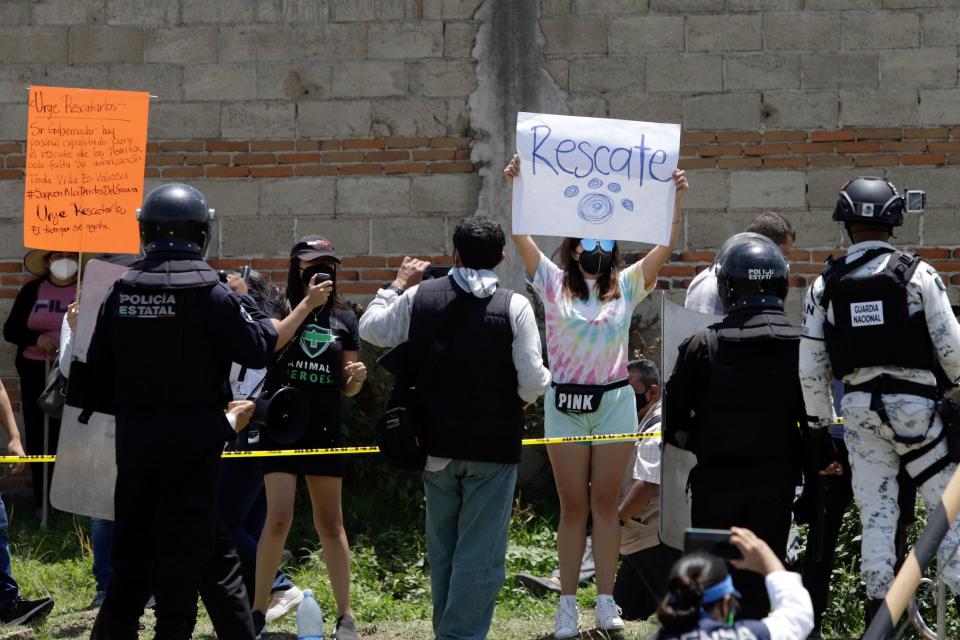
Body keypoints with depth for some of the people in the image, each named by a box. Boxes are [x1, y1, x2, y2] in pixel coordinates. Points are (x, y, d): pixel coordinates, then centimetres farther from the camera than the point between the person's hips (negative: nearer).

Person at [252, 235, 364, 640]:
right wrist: (307, 303, -18)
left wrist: (357, 377, -10)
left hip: (325, 431, 3)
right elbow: (270, 341, -21)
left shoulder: (343, 318, 9)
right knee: (279, 518, -11)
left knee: (330, 524, 8)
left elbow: (347, 387, 13)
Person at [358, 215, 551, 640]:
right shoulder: (514, 306, -11)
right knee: (480, 554, 0)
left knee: (442, 550, 18)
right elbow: (533, 384, -14)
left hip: (437, 445, 4)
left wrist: (396, 285, 23)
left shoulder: (419, 296, -2)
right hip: (493, 446, -4)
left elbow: (371, 329, 12)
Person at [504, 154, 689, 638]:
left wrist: (674, 199, -13)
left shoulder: (627, 286, 7)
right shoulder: (554, 284, 3)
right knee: (573, 506, 2)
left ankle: (606, 600, 8)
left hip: (615, 402, 1)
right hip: (565, 402, -1)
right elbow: (521, 235, -6)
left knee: (606, 503, 5)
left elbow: (666, 246, -2)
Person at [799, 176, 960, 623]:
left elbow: (811, 368, 6)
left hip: (858, 407, 3)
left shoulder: (825, 285, 5)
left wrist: (819, 431, 14)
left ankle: (878, 614, 5)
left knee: (875, 515, 7)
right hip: (914, 403, -3)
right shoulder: (918, 275, -4)